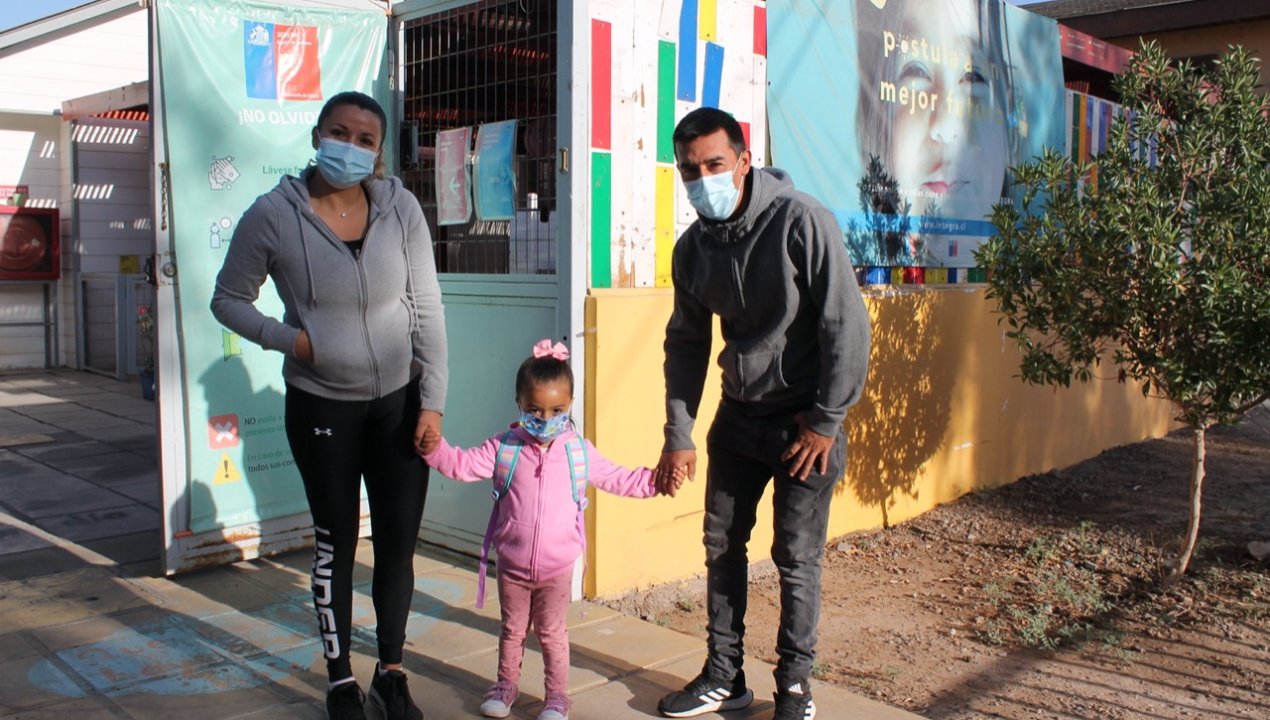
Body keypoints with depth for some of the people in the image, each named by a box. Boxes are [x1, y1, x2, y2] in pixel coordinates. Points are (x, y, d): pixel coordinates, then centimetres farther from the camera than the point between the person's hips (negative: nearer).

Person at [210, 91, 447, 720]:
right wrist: (286, 339, -14)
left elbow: (427, 309, -3)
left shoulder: (400, 208, -6)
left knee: (399, 541, 7)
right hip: (321, 406, -1)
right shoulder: (273, 215, -10)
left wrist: (433, 401, -6)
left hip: (399, 400, 2)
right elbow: (228, 299, 2)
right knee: (336, 541, 10)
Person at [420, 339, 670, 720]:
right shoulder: (503, 448, -7)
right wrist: (435, 447, -28)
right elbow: (463, 465, -11)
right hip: (512, 564, 1)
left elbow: (617, 479, 3)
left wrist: (654, 481, -8)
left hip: (557, 567, -1)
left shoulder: (580, 452, -4)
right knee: (512, 629, 18)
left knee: (552, 632, 11)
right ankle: (507, 684, 38)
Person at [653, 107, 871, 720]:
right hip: (738, 415, 6)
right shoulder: (692, 248, 0)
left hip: (804, 418, -5)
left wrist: (827, 421, -14)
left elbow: (847, 324, -18)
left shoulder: (800, 221, -19)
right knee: (721, 543, 9)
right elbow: (686, 344, 8)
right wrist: (678, 435, 4)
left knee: (796, 556, 1)